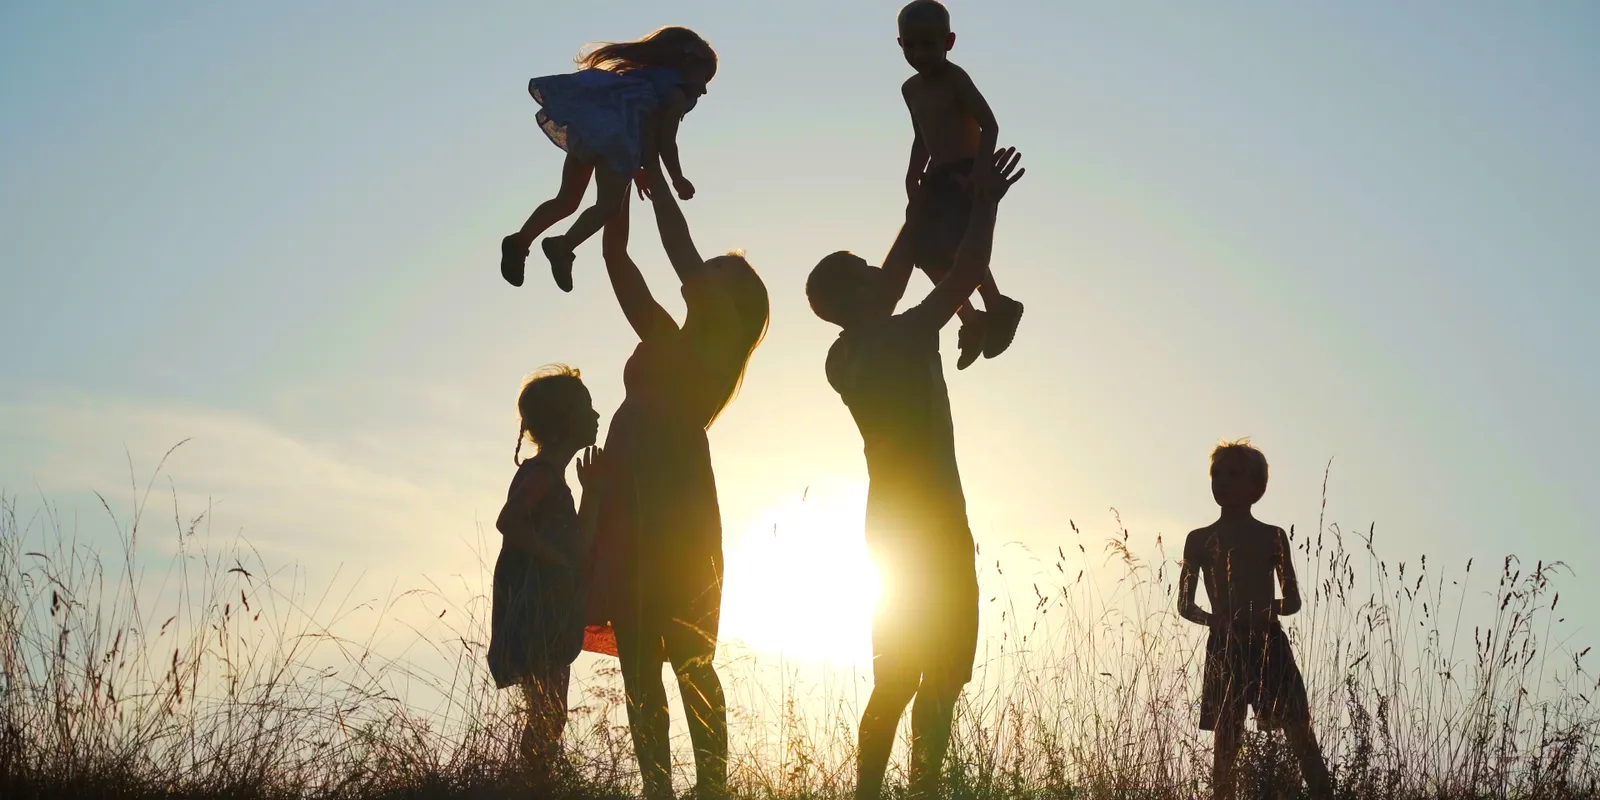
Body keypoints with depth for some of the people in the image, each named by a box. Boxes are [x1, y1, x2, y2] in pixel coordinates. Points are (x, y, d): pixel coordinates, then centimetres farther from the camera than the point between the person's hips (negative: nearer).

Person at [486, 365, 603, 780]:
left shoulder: (552, 477, 20)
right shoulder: (542, 472, -10)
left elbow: (578, 546, 25)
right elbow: (508, 520, -27)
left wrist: (591, 492, 19)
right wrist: (558, 560, -20)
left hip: (551, 618, 10)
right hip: (535, 615, -10)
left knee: (550, 717, 10)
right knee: (546, 718, -13)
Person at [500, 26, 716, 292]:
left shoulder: (649, 74, 33)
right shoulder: (678, 92, 8)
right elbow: (666, 142, 1)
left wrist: (636, 168, 36)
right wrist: (678, 180, 11)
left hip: (585, 123, 8)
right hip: (611, 135, -8)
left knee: (567, 201, 10)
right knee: (609, 203, -8)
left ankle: (520, 241, -7)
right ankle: (563, 246, -28)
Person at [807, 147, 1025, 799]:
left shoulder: (845, 356, 6)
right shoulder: (902, 341, -17)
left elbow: (890, 288, 21)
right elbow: (966, 276, -14)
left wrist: (918, 216, 26)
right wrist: (985, 203, -2)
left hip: (891, 526, 8)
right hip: (932, 529, -8)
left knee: (896, 679, 10)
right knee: (940, 678, -8)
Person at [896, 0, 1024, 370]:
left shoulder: (954, 79, -12)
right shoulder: (911, 90, 13)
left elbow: (990, 125, -16)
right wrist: (914, 176, 9)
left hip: (966, 174, -8)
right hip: (939, 178, 8)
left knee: (952, 242, -24)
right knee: (924, 249, 0)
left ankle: (997, 307, -6)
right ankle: (971, 320, 10)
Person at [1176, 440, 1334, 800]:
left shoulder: (1273, 537, 8)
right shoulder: (1200, 540, 8)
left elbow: (1293, 600, 9)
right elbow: (1184, 604, 8)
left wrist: (1269, 610, -14)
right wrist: (1214, 619, -13)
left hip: (1268, 642, 0)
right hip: (1225, 645, 0)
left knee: (1301, 734, -7)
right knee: (1225, 743, -1)